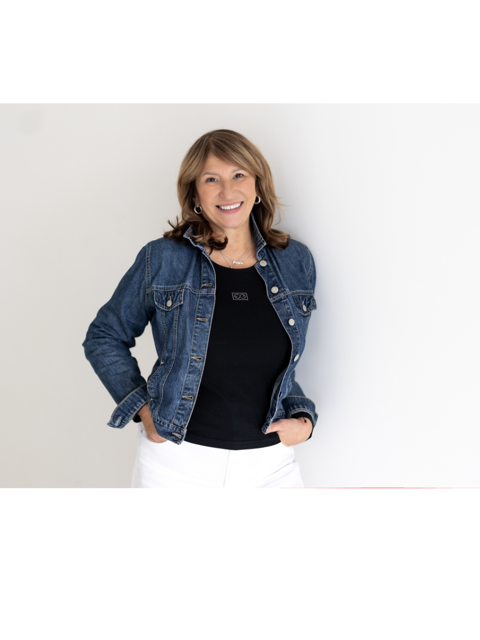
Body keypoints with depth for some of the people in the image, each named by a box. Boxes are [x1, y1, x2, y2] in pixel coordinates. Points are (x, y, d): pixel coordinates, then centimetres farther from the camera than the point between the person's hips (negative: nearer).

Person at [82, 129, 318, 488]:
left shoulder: (296, 262, 3)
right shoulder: (161, 260, -5)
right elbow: (104, 338, 5)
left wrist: (303, 418, 0)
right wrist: (145, 409, -5)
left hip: (270, 464, 2)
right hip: (177, 459, -2)